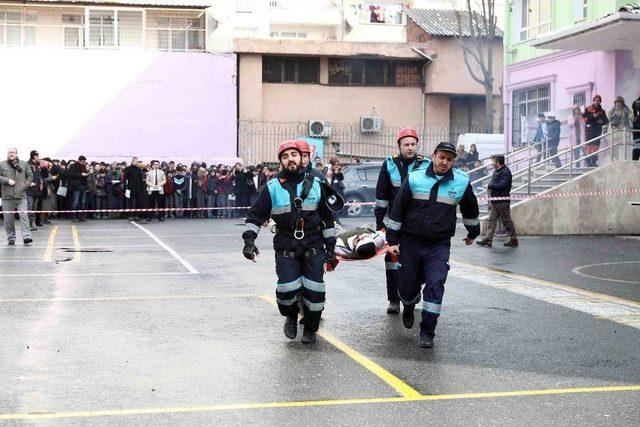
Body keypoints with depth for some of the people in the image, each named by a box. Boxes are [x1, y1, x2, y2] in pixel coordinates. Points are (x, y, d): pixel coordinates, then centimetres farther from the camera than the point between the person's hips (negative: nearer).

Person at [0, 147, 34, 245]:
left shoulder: (24, 164, 10)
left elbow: (30, 176, 15)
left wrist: (25, 185, 2)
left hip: (21, 196, 0)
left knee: (24, 215, -12)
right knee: (8, 218, 4)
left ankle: (26, 236, -16)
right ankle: (11, 238, 15)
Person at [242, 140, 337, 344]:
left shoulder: (315, 184, 7)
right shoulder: (273, 187, 2)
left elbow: (327, 217, 14)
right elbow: (256, 214, 4)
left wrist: (330, 246, 12)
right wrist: (249, 239, -8)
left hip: (313, 245, 1)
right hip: (286, 247, -1)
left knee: (314, 288, -5)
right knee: (287, 288, -13)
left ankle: (310, 328, 18)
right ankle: (291, 317, 20)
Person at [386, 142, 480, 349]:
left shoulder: (462, 182, 0)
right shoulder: (414, 179, -4)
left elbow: (470, 209, 20)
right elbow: (397, 210, 1)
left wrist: (473, 233, 32)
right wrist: (392, 240, 0)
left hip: (439, 245, 0)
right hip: (411, 242, 0)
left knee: (435, 284, -15)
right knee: (407, 285, 9)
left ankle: (427, 332, -6)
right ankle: (409, 307, 44)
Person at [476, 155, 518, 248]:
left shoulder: (505, 172, -14)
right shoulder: (496, 171, 15)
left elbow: (503, 185, -24)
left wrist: (490, 186, -16)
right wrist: (490, 187, 6)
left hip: (502, 201, -10)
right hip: (495, 201, 10)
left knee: (507, 221, -2)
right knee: (491, 220, 7)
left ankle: (513, 240, 8)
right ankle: (488, 239, 9)